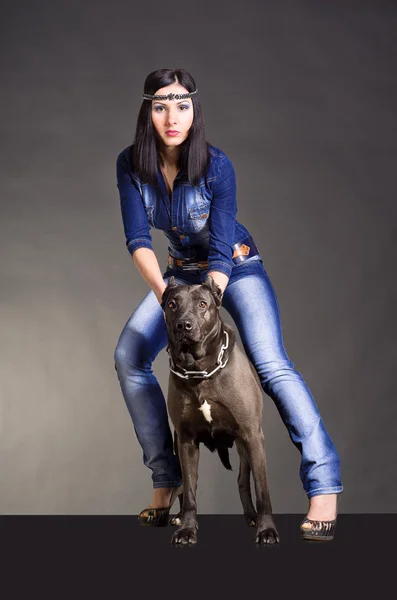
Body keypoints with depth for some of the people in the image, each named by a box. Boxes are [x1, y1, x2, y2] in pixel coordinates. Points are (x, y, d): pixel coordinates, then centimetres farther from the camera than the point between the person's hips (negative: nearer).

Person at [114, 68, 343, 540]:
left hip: (235, 267, -4)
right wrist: (162, 291, -37)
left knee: (271, 364, -23)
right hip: (180, 271, 5)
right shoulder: (131, 165, -15)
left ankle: (324, 487, -23)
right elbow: (137, 238, -21)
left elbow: (221, 249, -26)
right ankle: (166, 478, -1)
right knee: (128, 357, -11)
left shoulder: (217, 166, -25)